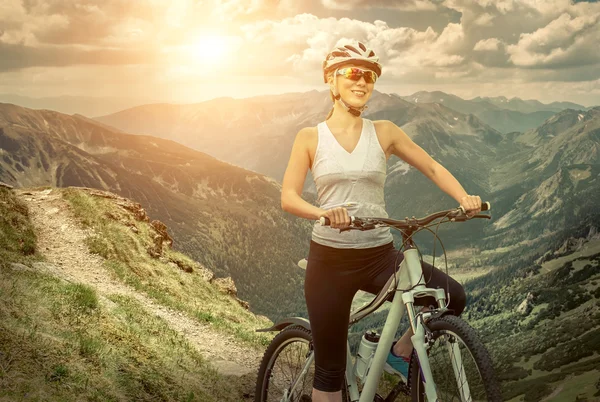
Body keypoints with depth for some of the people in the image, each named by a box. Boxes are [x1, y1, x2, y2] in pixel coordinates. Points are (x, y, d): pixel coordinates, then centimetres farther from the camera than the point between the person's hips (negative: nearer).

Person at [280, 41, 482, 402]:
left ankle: (402, 352, 9)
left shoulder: (383, 132, 3)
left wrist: (464, 198, -14)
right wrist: (323, 212, -29)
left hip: (380, 256, 2)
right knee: (331, 367, 3)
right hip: (330, 259, -1)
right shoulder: (311, 137, 0)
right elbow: (288, 197, -8)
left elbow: (432, 167, 5)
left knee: (453, 297, -18)